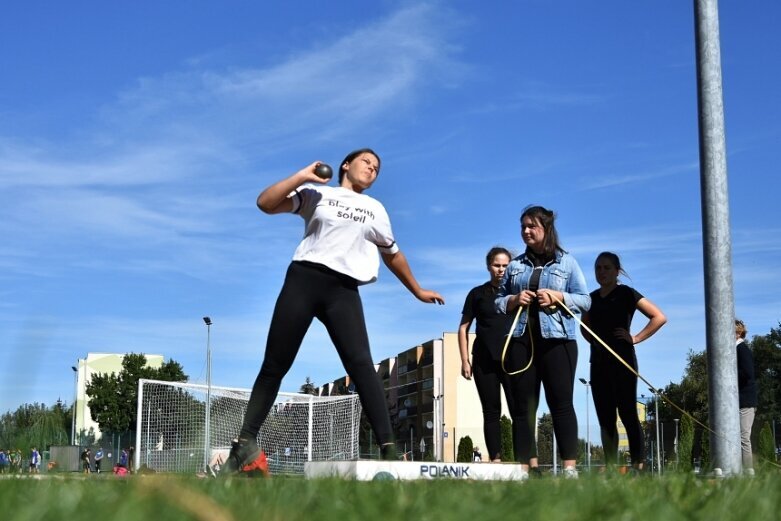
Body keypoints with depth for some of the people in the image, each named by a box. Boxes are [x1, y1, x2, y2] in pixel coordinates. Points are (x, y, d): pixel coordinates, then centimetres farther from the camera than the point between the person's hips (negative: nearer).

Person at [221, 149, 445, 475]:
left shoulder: (375, 210, 23)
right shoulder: (317, 193, 13)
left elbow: (392, 254, 34)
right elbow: (265, 204, 2)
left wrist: (418, 291, 37)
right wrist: (302, 176, -5)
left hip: (344, 290, 1)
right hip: (303, 279, -1)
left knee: (361, 364, -17)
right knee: (274, 365, 0)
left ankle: (388, 448, -22)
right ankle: (245, 443, 8)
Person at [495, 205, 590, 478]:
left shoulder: (566, 262, 8)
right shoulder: (515, 265, 16)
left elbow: (585, 300, 4)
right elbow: (498, 302, 18)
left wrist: (558, 297, -12)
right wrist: (514, 300, -3)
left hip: (557, 340, -3)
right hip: (521, 340, 3)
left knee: (561, 403, -5)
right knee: (524, 406, 3)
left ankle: (570, 467, -5)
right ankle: (522, 468, 5)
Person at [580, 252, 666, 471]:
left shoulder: (626, 293, -2)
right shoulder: (592, 297, 14)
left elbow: (659, 317, -8)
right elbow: (585, 326, 32)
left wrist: (635, 338, -10)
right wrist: (593, 341, 12)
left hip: (621, 360, -6)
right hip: (599, 362, 6)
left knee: (627, 414, -9)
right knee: (605, 418, 5)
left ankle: (638, 467, -8)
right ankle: (610, 468, 7)